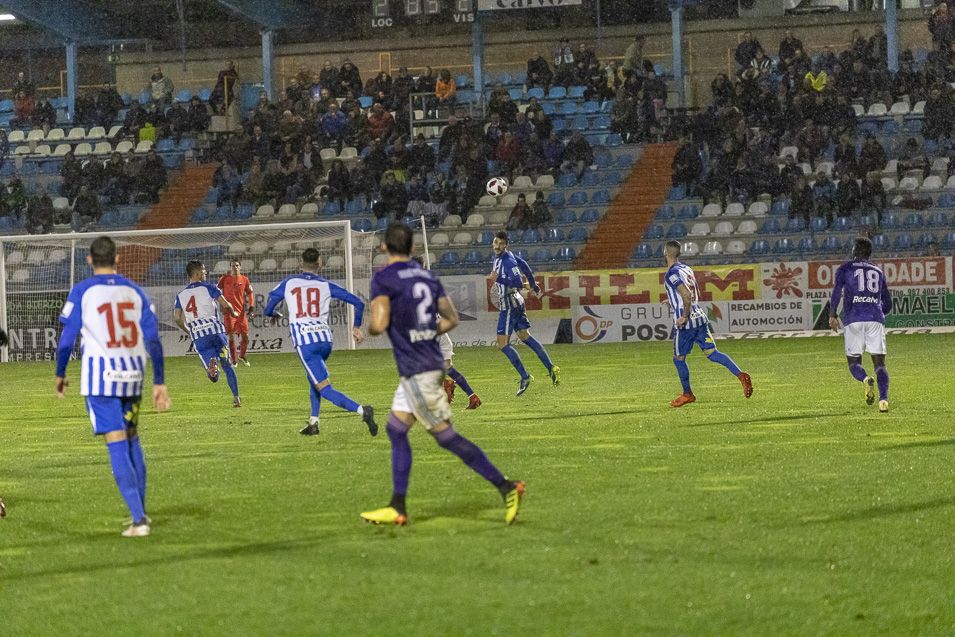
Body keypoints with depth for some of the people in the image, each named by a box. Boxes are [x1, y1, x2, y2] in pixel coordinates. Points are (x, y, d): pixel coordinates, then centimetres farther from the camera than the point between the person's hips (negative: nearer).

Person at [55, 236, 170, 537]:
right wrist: (159, 383, 8)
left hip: (100, 376, -4)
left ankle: (138, 520, -12)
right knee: (132, 440, 20)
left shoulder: (81, 292, -2)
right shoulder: (134, 291, 8)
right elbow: (153, 340, 5)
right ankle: (140, 512, 25)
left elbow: (67, 339, -2)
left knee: (117, 446, -6)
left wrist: (60, 374, 13)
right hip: (132, 375, 4)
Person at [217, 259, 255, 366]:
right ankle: (233, 360, 7)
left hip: (241, 312, 2)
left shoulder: (244, 279, 6)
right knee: (231, 336, -3)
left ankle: (242, 356, 25)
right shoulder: (225, 279, 1)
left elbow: (250, 293, 10)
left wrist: (251, 307, 1)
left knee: (245, 336, 2)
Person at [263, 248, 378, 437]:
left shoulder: (288, 283, 8)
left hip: (304, 341, -4)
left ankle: (361, 410, -30)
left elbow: (268, 310, 13)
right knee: (314, 379, 30)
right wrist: (357, 327, 23)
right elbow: (358, 303, 8)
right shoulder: (326, 285, 10)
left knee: (325, 389, -9)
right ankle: (313, 422, 25)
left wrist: (274, 314, 37)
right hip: (325, 339, 4)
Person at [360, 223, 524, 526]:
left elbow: (379, 324, -19)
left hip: (416, 370, -8)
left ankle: (506, 486, -9)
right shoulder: (428, 276, 12)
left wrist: (369, 328, 3)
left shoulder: (383, 279, -10)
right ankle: (397, 508, 12)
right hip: (433, 362, 8)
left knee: (446, 436, -6)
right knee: (395, 429, 14)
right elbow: (452, 319, 15)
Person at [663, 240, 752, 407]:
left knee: (679, 359, 8)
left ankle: (687, 394, 19)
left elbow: (687, 295, -24)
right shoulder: (686, 269, 14)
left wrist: (684, 316, -21)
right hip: (700, 318, 8)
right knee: (711, 352, 2)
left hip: (685, 323, -8)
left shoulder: (672, 274, -13)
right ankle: (741, 376, -14)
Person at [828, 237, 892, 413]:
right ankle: (883, 399, -21)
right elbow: (888, 304, 22)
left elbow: (837, 290, -8)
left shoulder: (845, 268, 10)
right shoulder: (878, 272, 20)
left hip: (854, 320, -2)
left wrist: (832, 315, -7)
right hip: (876, 319, 2)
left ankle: (865, 379, -28)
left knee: (854, 362, 6)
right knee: (879, 363, 0)